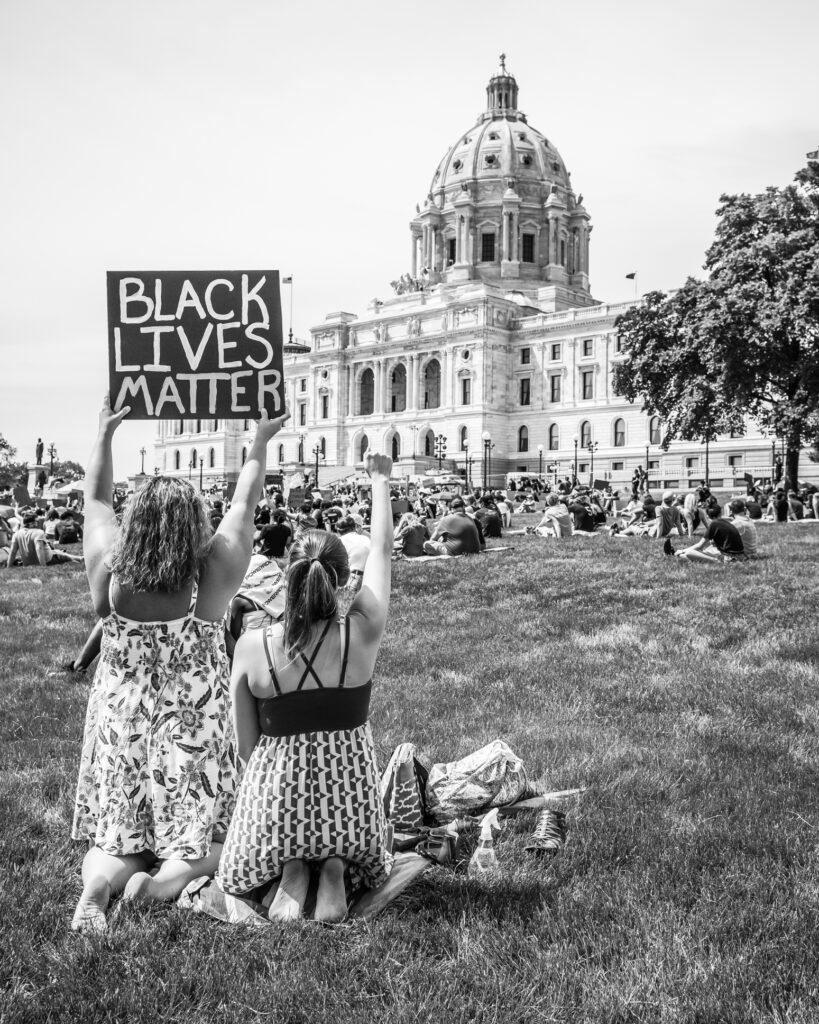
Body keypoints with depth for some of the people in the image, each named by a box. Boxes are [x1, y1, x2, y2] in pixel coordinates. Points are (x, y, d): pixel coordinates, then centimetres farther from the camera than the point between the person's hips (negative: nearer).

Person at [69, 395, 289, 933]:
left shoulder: (109, 572, -11)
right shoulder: (212, 576, -16)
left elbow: (97, 498, 7)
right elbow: (246, 501, -1)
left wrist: (105, 432, 20)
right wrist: (261, 441, 14)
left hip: (120, 726, 3)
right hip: (193, 730, -2)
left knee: (117, 836, 16)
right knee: (206, 835, 11)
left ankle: (97, 887, -14)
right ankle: (163, 883, -18)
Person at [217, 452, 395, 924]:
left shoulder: (252, 647, -11)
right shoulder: (362, 636, -12)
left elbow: (247, 745, -2)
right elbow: (383, 550, 4)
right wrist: (380, 478, 16)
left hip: (277, 795, 0)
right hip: (352, 793, 0)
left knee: (240, 874, 33)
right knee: (368, 858, 35)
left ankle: (291, 870, 0)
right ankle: (335, 867, 1)